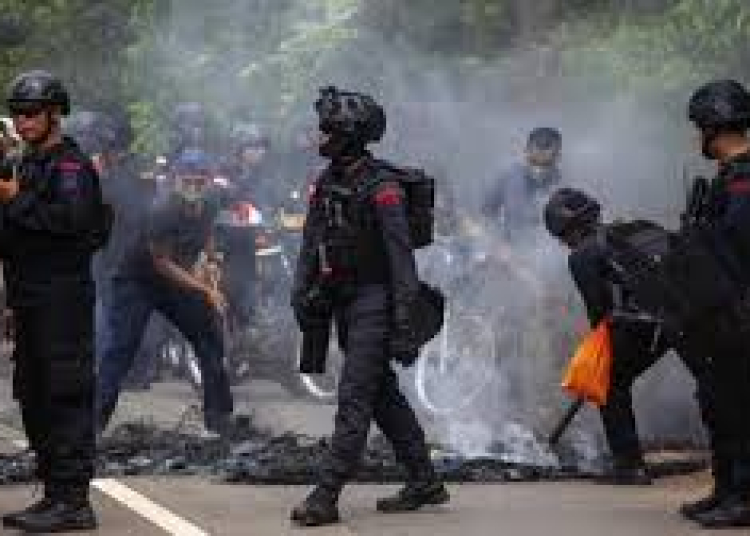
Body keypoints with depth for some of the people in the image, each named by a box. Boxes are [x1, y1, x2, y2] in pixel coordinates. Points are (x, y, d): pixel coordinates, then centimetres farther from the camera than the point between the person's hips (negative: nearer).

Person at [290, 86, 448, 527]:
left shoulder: (381, 187, -17)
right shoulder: (328, 182, 8)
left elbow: (401, 258, -19)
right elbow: (313, 242, 14)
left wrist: (405, 326, -22)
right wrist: (303, 294, 1)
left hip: (375, 302, -9)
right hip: (345, 304, 9)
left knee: (354, 399, -10)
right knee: (385, 396, 15)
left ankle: (327, 496, -11)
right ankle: (426, 482, 25)